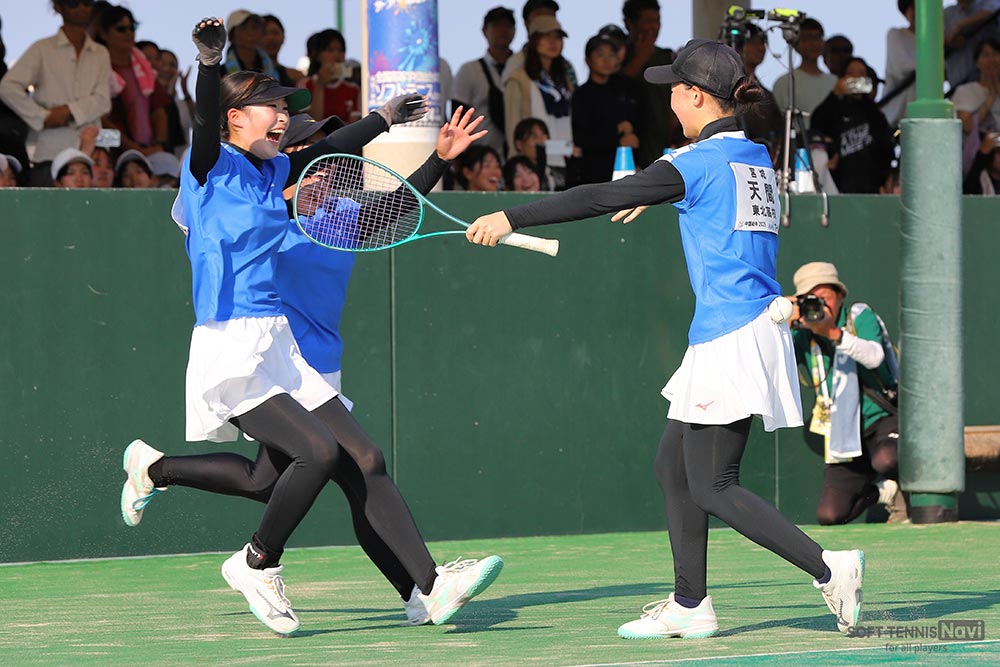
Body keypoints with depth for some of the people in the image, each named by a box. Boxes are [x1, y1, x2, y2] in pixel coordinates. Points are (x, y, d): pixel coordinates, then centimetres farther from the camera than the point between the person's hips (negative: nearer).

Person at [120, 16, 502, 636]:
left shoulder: (275, 172, 15)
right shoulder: (212, 167, -5)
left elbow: (325, 150, 32)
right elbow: (206, 120, -24)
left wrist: (382, 119, 42)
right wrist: (211, 61, -42)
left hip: (282, 348, 8)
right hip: (231, 348, -7)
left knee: (367, 459, -4)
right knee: (320, 452, -21)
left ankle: (431, 585, -6)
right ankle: (258, 563, -1)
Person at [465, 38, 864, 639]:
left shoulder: (698, 163, -12)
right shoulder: (755, 156, 13)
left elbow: (604, 198, -14)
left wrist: (511, 218, -10)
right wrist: (653, 195, 48)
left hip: (730, 336, -9)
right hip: (759, 324, 9)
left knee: (712, 486, -7)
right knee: (673, 464, 14)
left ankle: (830, 569, -14)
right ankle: (690, 606, 14)